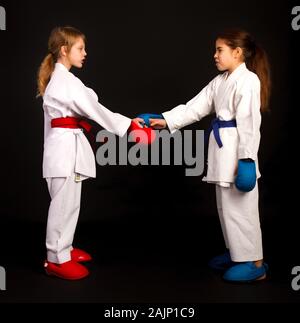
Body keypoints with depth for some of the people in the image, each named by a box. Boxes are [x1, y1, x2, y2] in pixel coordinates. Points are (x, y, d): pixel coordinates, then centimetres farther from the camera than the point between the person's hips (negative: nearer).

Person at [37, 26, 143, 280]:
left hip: (68, 146, 10)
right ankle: (57, 259, 8)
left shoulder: (61, 79, 16)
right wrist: (127, 124, -15)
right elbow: (93, 109, -18)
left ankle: (63, 248, 30)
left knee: (69, 203, 17)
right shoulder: (65, 81, -16)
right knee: (63, 205, -2)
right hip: (65, 147, -10)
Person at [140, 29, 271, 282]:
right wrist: (166, 120, 1)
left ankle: (255, 263, 9)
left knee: (240, 207, -4)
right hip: (223, 150, 10)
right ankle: (236, 252, 33)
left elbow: (249, 121, -20)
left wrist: (246, 158, -22)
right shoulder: (220, 81, 14)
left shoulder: (248, 80, -14)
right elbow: (195, 107, 10)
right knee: (226, 205, 17)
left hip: (238, 152, -10)